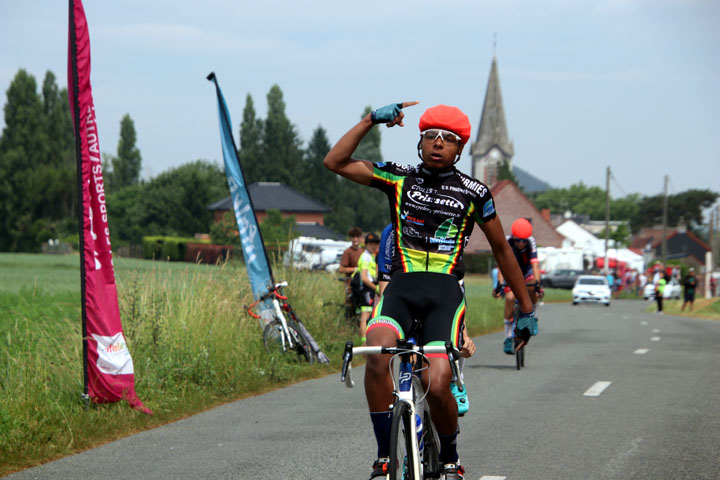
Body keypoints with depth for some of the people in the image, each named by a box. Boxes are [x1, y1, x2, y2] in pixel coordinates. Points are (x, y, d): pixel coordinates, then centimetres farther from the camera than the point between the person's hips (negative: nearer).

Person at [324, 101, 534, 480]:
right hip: (401, 287, 1)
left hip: (445, 292, -1)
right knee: (377, 355, -30)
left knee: (436, 386, -20)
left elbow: (501, 250, 17)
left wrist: (526, 307, 21)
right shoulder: (398, 178, 9)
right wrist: (372, 120, -3)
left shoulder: (473, 193, 6)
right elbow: (335, 161, 2)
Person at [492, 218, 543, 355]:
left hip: (526, 271, 0)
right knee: (510, 297, -22)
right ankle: (508, 337, -13)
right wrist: (499, 284, -49)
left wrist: (537, 283, -50)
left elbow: (535, 264, -37)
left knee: (532, 289, -31)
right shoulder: (506, 242, -29)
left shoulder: (531, 242, -28)